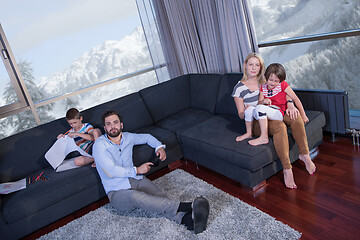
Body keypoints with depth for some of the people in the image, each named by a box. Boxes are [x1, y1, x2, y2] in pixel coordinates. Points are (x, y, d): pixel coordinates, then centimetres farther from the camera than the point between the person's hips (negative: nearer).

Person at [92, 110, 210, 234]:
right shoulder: (100, 145, -6)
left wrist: (159, 147, 12)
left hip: (136, 180, 5)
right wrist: (137, 170, -11)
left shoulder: (127, 137, 11)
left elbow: (147, 137, 30)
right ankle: (188, 206, -50)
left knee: (160, 197, -26)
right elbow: (111, 170, -16)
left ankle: (190, 220, -50)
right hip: (117, 192, -5)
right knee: (135, 196, -39)